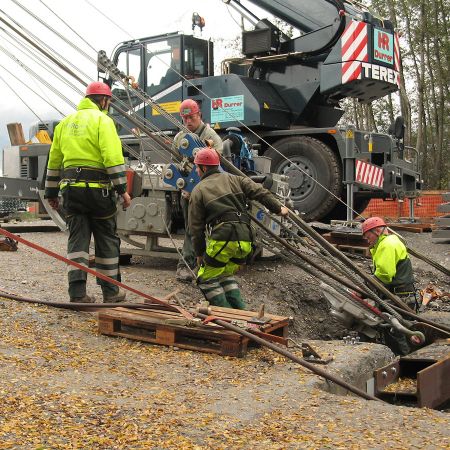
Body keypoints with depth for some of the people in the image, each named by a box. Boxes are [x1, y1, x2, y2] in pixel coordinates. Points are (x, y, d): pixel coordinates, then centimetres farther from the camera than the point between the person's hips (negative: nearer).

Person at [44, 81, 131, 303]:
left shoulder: (65, 123, 18)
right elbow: (113, 158, -14)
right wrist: (122, 190, -12)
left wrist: (51, 192, 26)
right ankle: (110, 292, 14)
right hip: (97, 188, -5)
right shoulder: (102, 120, -3)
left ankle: (77, 292, 0)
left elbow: (54, 161, 20)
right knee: (107, 240, 6)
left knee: (77, 239, 7)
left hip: (70, 187, 5)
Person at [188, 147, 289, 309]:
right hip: (245, 241, 6)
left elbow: (196, 227, 7)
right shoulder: (234, 179, 18)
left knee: (207, 279, 8)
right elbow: (260, 192, 8)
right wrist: (278, 208, 15)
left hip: (222, 240, -6)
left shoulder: (198, 191, 7)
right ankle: (241, 311, 15)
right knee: (225, 274, 25)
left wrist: (199, 253, 14)